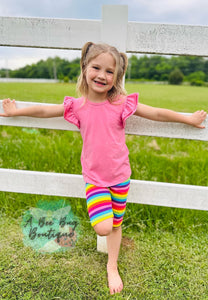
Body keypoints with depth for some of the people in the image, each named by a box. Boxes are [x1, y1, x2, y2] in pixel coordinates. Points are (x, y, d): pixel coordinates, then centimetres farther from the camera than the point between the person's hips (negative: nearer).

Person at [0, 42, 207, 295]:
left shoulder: (122, 103, -11)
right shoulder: (78, 106, -7)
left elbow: (157, 113, -4)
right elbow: (44, 111, 6)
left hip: (120, 175, 1)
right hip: (94, 177, 0)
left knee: (115, 224, 15)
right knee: (102, 228, -14)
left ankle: (112, 267, 39)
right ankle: (101, 213, 24)